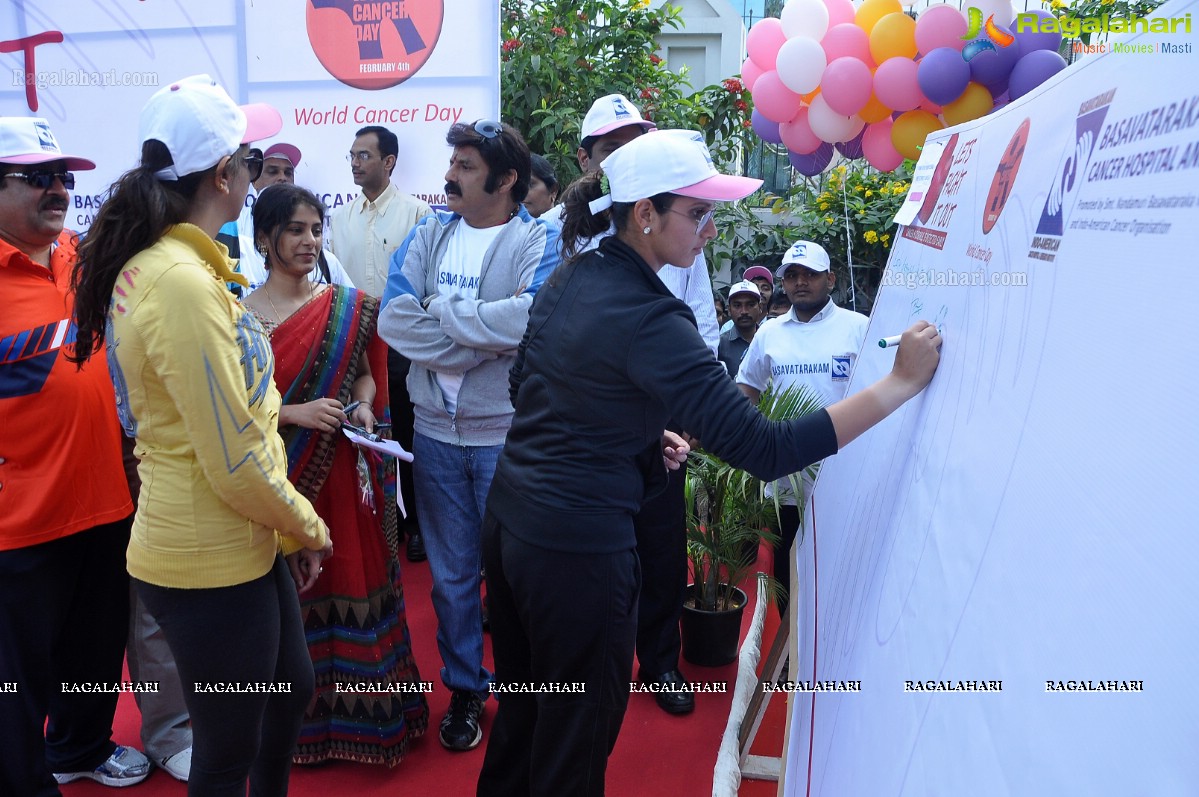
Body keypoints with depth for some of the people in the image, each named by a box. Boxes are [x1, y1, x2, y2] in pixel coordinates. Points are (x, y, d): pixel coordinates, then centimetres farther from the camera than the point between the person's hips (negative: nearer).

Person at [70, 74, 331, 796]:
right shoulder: (183, 283, -24)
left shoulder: (154, 263, 6)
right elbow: (236, 464, -24)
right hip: (211, 563, -9)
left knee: (292, 691, 27)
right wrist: (307, 525, -6)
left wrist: (291, 529, 10)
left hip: (246, 544, 9)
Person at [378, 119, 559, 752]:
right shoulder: (429, 236, 5)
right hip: (436, 431, 4)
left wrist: (443, 309, -15)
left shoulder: (539, 242, -8)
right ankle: (464, 689, 34)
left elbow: (536, 318, -28)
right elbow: (393, 319, -8)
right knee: (451, 575, 15)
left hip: (508, 434, -3)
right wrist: (491, 337, -17)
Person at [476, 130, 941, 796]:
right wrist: (903, 381, -22)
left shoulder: (568, 279, 4)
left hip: (508, 516, 8)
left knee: (522, 709, 26)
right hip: (578, 547, -8)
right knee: (574, 743, 12)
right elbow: (764, 450, -26)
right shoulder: (650, 321, -22)